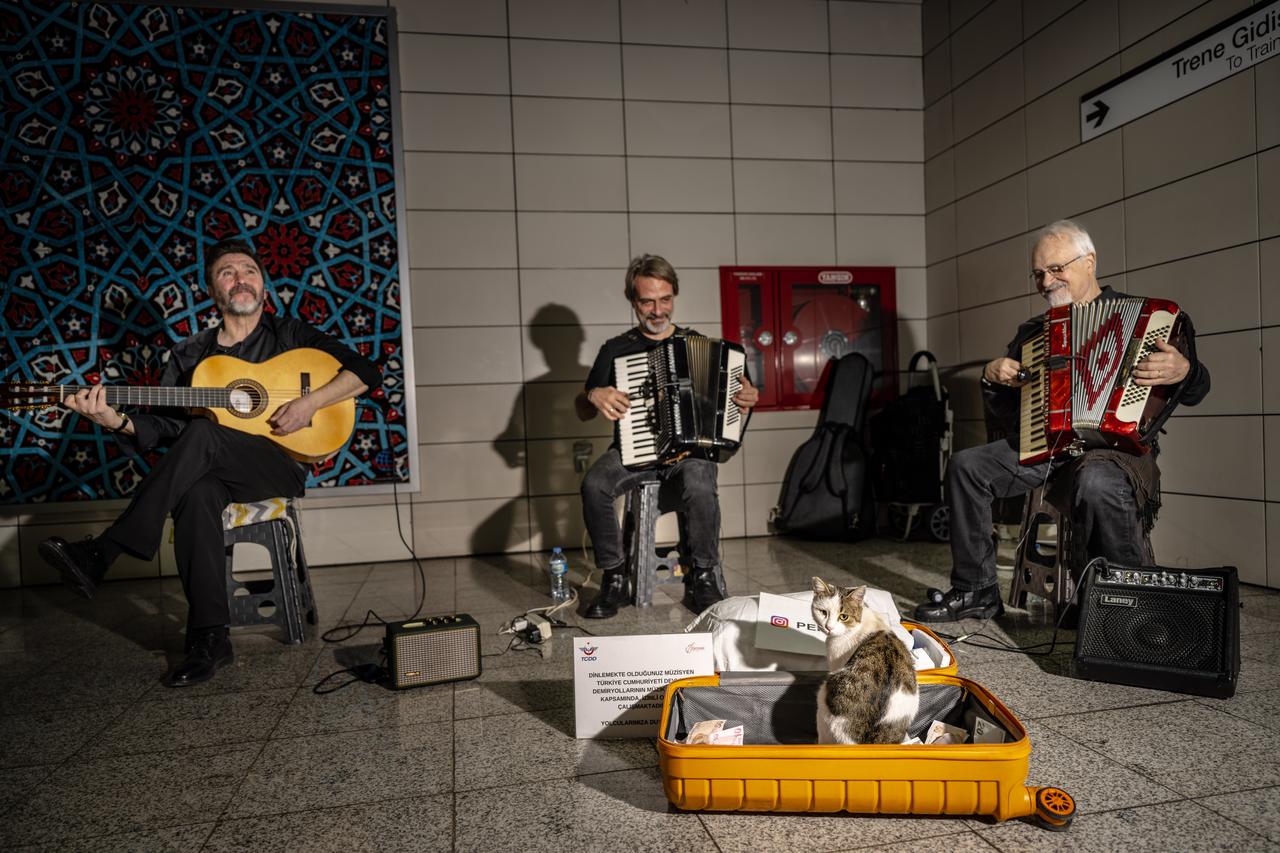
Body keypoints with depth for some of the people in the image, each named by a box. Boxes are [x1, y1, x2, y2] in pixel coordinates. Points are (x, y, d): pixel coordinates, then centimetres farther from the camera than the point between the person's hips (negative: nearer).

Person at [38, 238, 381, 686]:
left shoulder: (288, 335, 8)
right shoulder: (190, 354, 16)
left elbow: (366, 371, -2)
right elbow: (160, 426, 7)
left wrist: (310, 402, -15)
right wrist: (118, 422, -14)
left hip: (282, 467, -3)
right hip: (213, 474, 3)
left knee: (202, 433, -32)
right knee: (195, 491, -34)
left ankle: (99, 555, -29)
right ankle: (210, 639, -30)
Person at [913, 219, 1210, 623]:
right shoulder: (1032, 332, 20)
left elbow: (1195, 389, -2)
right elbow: (1004, 409, 23)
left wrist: (1183, 372, -25)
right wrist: (992, 378, 2)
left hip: (1115, 442, -5)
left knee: (1097, 483, -38)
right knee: (966, 464, -12)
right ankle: (976, 592, -4)